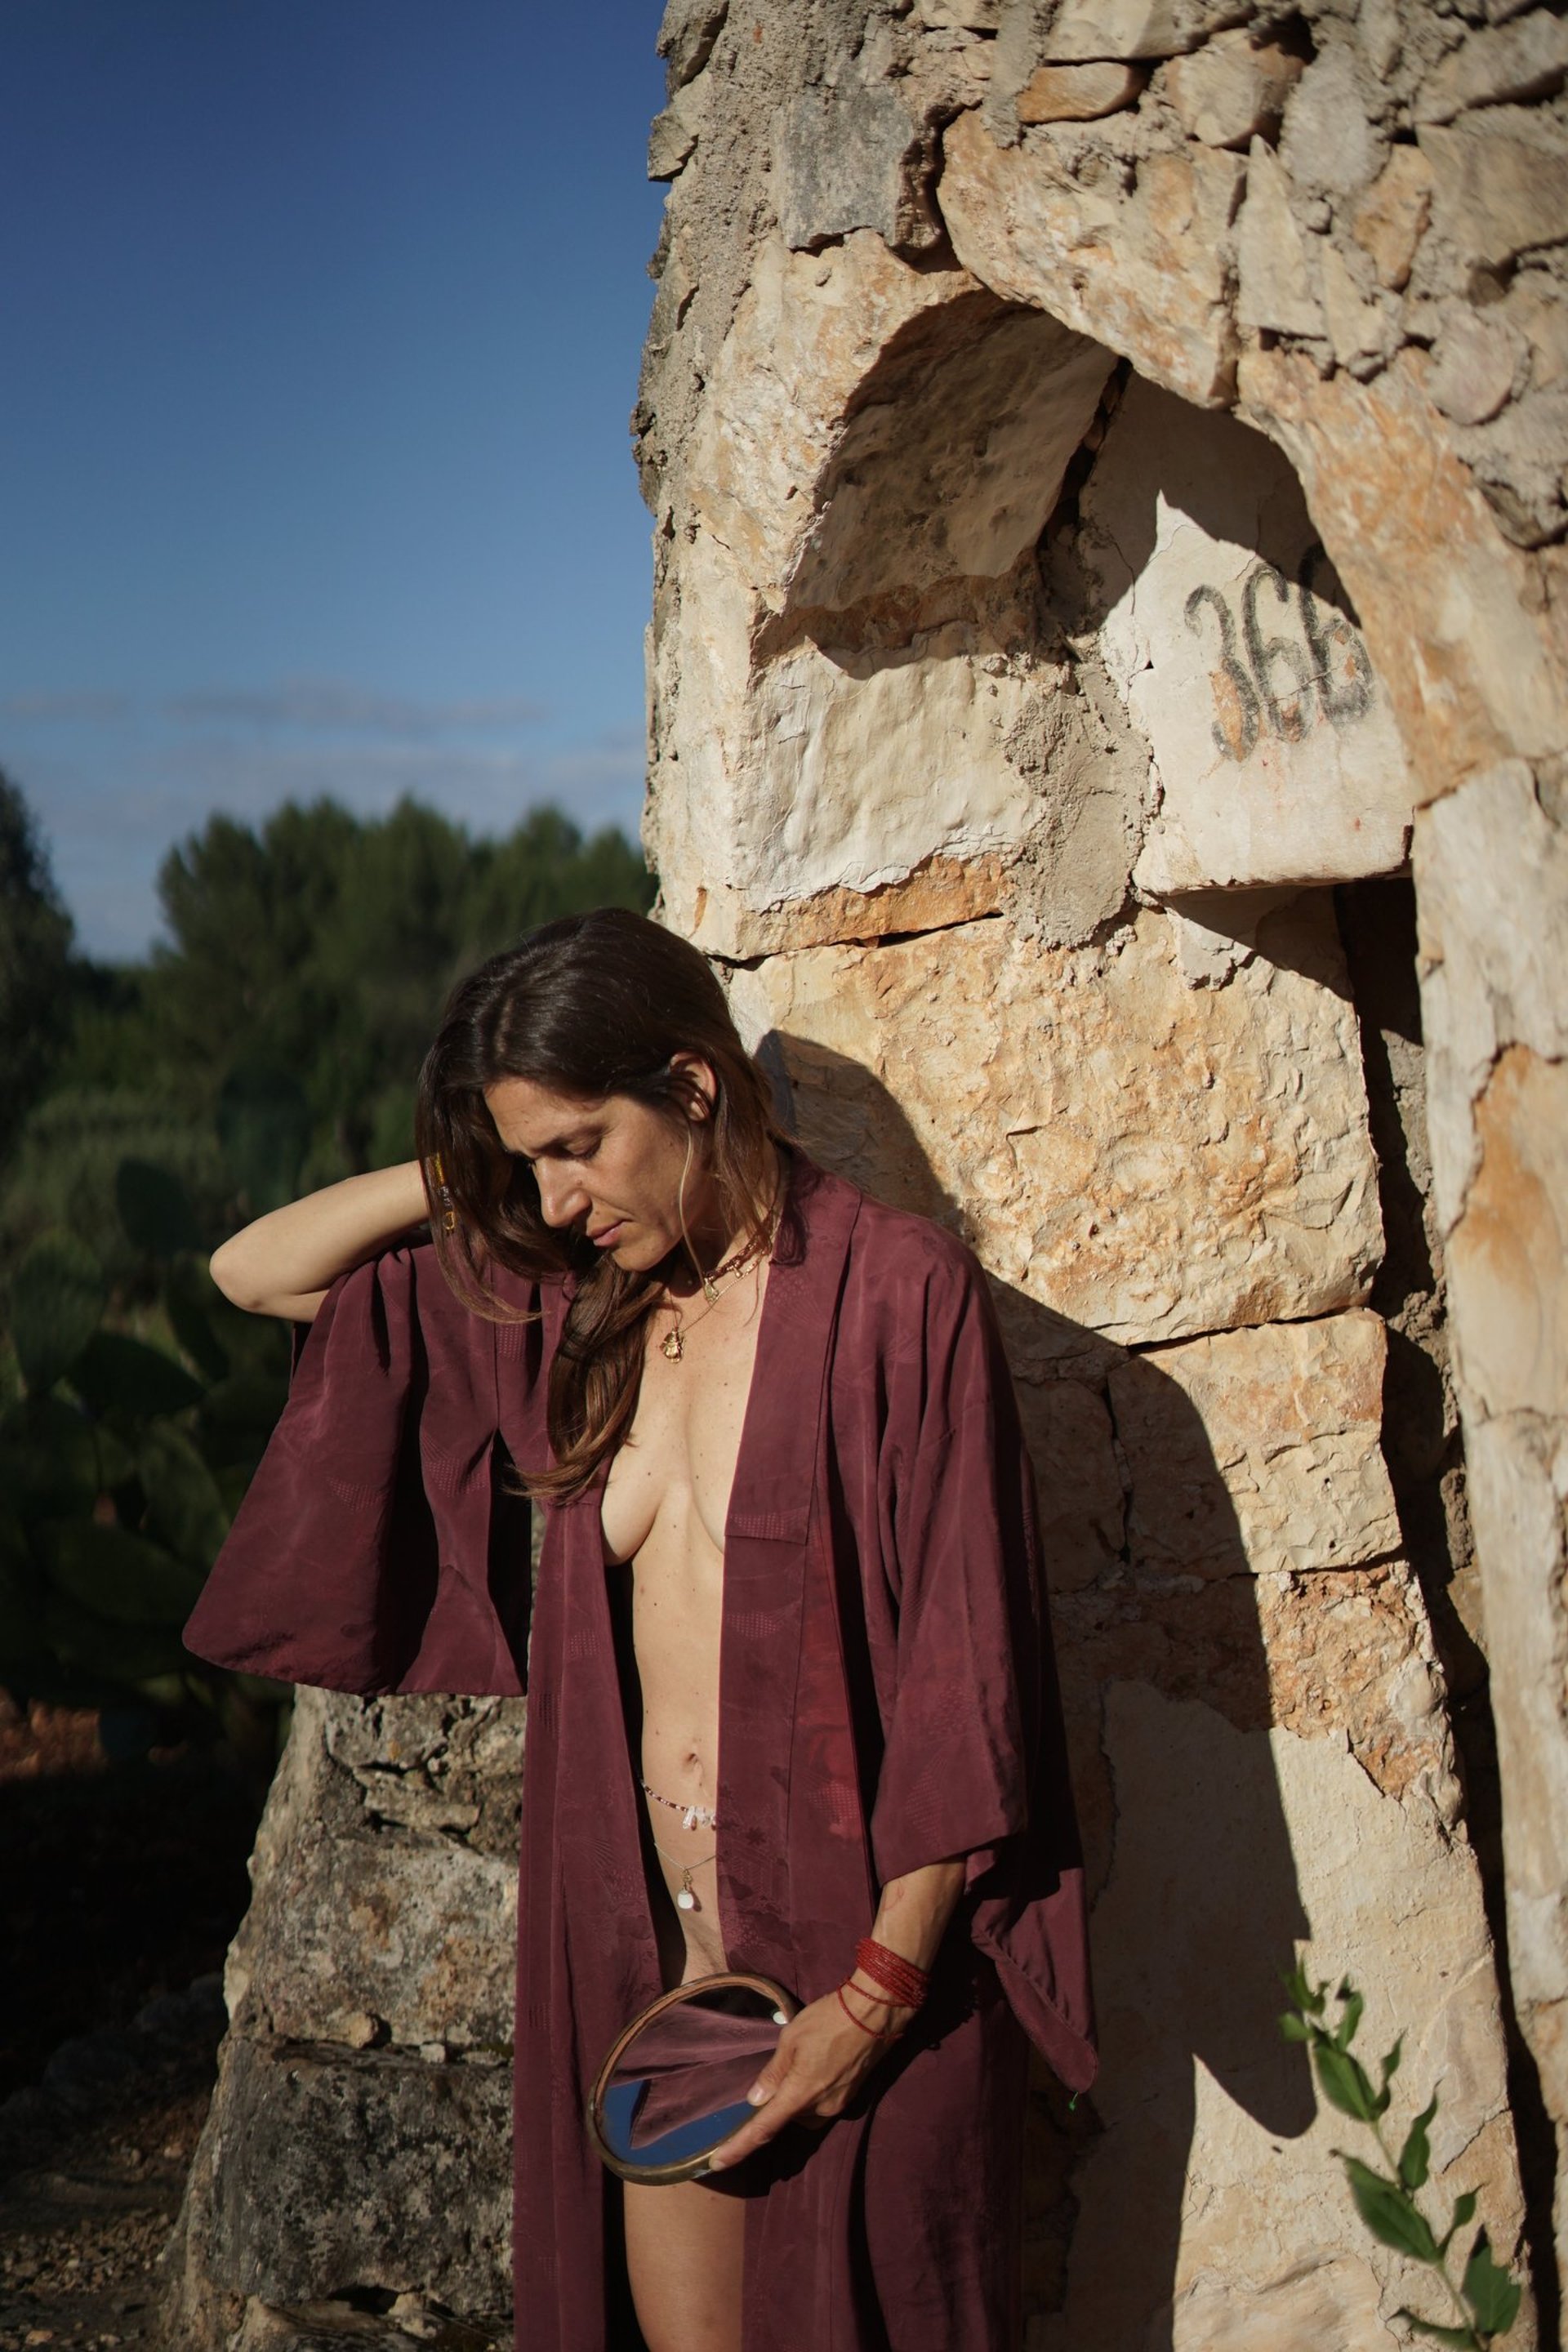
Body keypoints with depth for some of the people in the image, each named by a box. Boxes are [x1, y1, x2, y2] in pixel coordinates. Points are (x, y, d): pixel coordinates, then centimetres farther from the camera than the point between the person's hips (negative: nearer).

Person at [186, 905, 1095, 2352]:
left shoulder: (891, 1290, -11)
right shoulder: (569, 1307, 7)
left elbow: (964, 1674, -12)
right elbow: (255, 1272, 15)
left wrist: (879, 1990, -14)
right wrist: (463, 1176, 3)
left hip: (854, 1944, -5)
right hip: (653, 1942, 5)